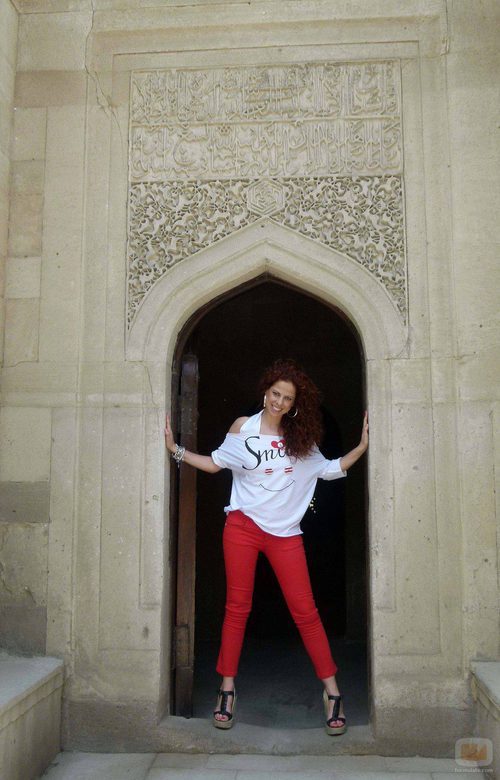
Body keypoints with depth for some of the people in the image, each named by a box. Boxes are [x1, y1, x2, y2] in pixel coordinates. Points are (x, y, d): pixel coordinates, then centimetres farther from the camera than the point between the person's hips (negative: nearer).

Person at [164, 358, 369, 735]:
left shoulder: (300, 436, 7)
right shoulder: (243, 427, 4)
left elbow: (331, 469, 12)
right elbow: (215, 462, 10)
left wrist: (361, 447, 3)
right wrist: (176, 449, 3)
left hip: (285, 533, 1)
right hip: (243, 527, 0)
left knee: (305, 609, 0)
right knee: (237, 606, 5)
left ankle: (332, 690, 10)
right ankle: (228, 688, 17)